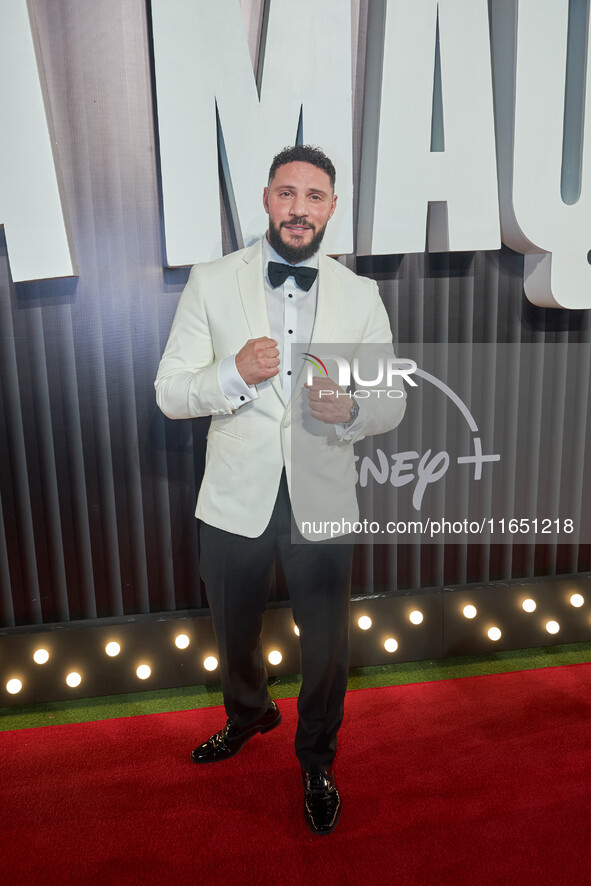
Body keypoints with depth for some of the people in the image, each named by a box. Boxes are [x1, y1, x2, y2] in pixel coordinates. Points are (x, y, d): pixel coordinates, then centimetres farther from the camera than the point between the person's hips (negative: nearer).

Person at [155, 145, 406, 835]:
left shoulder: (360, 296, 0)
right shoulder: (211, 283, -4)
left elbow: (393, 404, 2)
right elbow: (169, 393, -5)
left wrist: (350, 410, -21)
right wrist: (233, 373, -24)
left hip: (322, 502, 0)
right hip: (235, 500, 1)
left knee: (327, 646, 14)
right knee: (234, 632, 22)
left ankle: (316, 760, 45)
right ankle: (247, 714, 57)